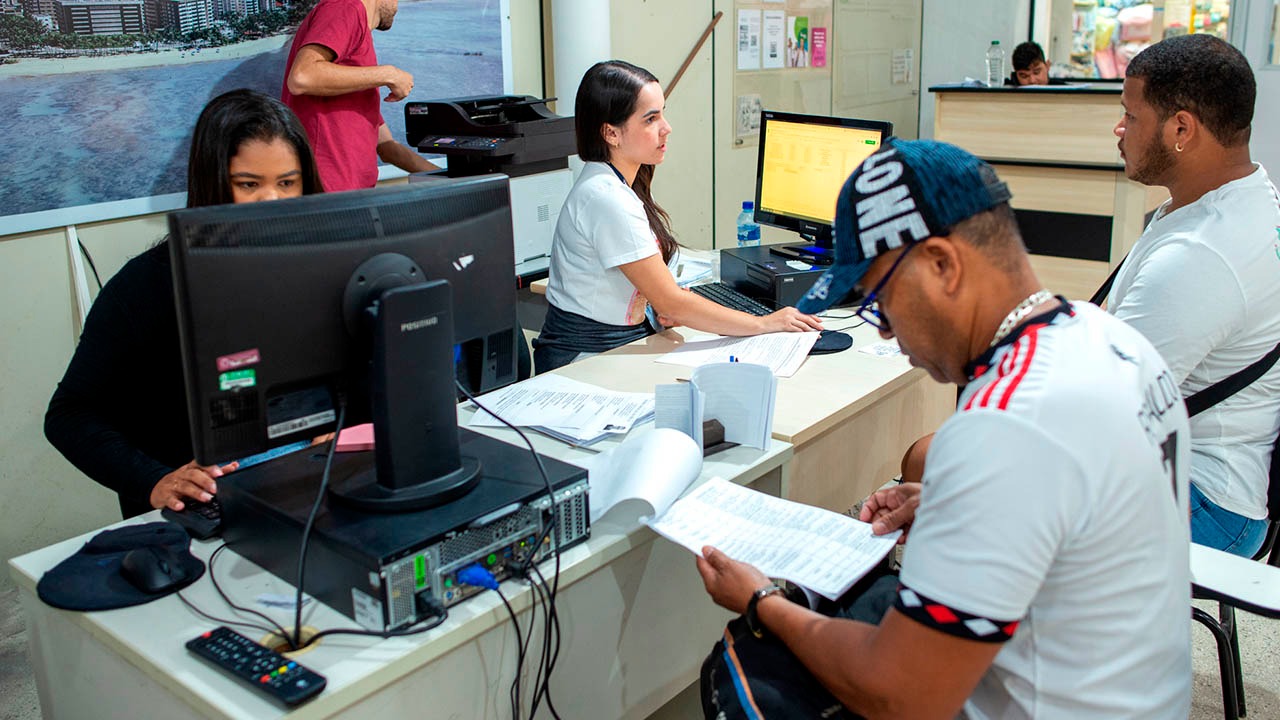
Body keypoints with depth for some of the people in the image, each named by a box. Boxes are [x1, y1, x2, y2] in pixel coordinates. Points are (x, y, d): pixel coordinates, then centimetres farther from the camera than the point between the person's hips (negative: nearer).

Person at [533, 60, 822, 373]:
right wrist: (764, 324, -14)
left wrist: (666, 306, -4)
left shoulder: (614, 183, 8)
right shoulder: (607, 198, -22)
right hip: (584, 357, -9)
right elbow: (671, 303, -21)